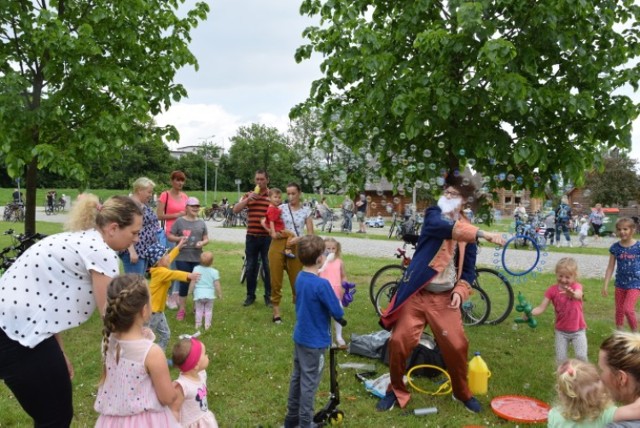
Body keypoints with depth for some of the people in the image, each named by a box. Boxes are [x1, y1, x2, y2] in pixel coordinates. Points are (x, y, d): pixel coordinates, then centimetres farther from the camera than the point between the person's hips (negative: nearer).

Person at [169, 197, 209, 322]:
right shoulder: (179, 221, -2)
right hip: (182, 258, -3)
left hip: (197, 258, 3)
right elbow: (169, 236, 0)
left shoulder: (201, 222, 7)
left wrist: (202, 243, -12)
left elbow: (206, 239, 10)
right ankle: (182, 309, 12)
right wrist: (179, 238, -18)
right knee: (184, 283, 1)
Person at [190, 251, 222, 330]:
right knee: (208, 310, 13)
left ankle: (198, 324, 21)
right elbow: (217, 285, -8)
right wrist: (219, 294, 5)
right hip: (209, 294, -1)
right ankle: (207, 325, 14)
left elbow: (193, 282, -2)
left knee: (199, 310, 17)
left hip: (198, 294, 1)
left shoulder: (196, 269, -7)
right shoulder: (214, 272, -11)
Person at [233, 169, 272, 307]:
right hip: (251, 236, 3)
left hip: (267, 237, -2)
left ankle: (268, 296, 16)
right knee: (251, 267, 10)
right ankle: (250, 295, 22)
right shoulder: (248, 195, 7)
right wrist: (247, 199, -15)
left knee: (268, 267, 4)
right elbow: (235, 210, -3)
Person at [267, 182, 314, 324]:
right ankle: (276, 312, 11)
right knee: (276, 280, 2)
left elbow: (310, 233, 3)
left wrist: (299, 238, -14)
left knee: (296, 280, 8)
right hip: (278, 245, 0)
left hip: (295, 247, 0)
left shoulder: (306, 211, 6)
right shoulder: (281, 208, 5)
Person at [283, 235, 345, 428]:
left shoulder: (300, 278, 0)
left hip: (299, 337, 8)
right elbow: (338, 313, -19)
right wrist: (338, 306, 2)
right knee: (309, 383, 5)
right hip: (314, 341, -8)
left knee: (297, 377, 20)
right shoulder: (322, 284, -26)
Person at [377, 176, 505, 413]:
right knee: (399, 342, -5)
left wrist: (460, 291, -10)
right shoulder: (433, 215, -4)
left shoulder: (467, 230, 6)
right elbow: (445, 228, -29)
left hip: (445, 298, 2)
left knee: (457, 346, 2)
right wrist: (483, 234, -39)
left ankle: (463, 393, 28)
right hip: (417, 294, -2)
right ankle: (396, 391, 18)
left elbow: (469, 270, 10)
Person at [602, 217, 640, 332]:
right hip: (620, 283, 4)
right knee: (619, 310, 11)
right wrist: (605, 285, 0)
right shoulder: (615, 247, -3)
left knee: (628, 309, -14)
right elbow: (610, 267, 2)